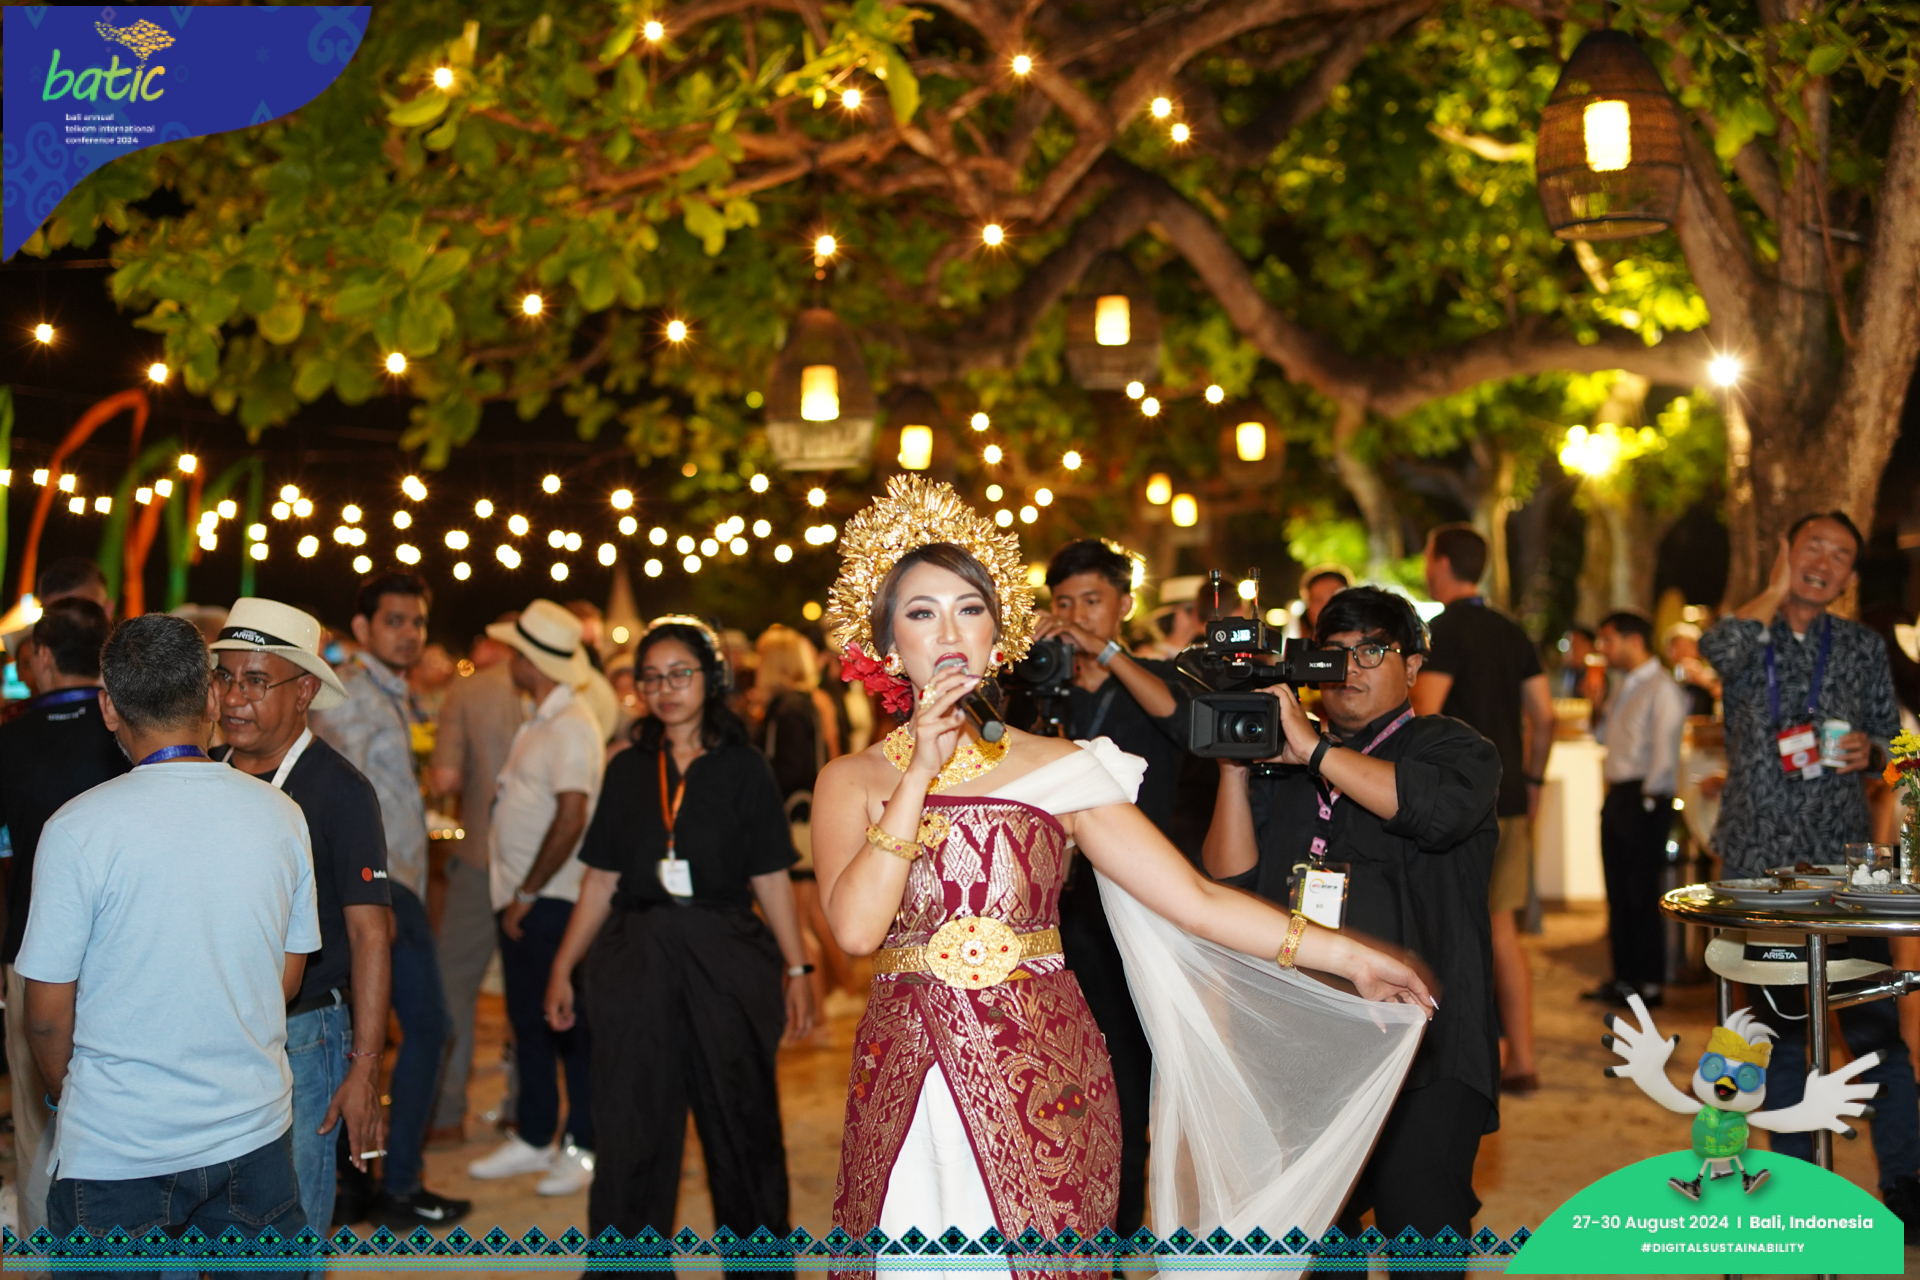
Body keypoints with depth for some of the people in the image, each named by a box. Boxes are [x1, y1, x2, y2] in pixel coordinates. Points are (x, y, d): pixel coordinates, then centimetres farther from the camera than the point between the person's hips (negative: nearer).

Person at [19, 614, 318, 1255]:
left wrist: (64, 1093, 10)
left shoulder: (77, 828, -14)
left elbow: (48, 1014, -9)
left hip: (117, 1148, -3)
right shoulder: (281, 816, -1)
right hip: (255, 1129, 3)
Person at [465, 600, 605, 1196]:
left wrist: (528, 892, -17)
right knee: (528, 1020, 15)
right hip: (525, 900, 10)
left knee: (570, 1026, -1)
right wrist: (516, 893, 13)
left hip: (554, 901, -10)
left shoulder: (571, 726, -17)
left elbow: (572, 816, -24)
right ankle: (533, 1138, 26)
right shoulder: (543, 721, 14)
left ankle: (582, 1148, 7)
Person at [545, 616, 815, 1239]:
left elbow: (771, 878, 0)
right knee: (633, 1130, 4)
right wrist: (563, 968, 9)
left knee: (741, 1120, 4)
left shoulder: (742, 768, 2)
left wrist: (797, 969, -5)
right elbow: (601, 879, 11)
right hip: (637, 961, 2)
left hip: (724, 960, -2)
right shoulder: (629, 770, 9)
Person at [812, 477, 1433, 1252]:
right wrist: (922, 770, -12)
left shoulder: (1060, 768, 4)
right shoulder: (852, 782, 4)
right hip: (907, 1096, 0)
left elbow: (1194, 897, 0)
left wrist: (1347, 955, -7)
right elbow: (855, 927, -13)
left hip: (1042, 1090, 0)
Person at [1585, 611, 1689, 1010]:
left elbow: (1665, 751, -18)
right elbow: (1604, 738, 26)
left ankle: (1649, 983, 2)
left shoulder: (1662, 688, -12)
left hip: (1644, 799, -9)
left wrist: (1649, 798, -18)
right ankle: (1624, 978, 20)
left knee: (1641, 894, -4)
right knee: (1618, 893, 12)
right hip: (1617, 797, 9)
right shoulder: (1624, 690, 17)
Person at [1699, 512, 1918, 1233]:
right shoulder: (1746, 634, 4)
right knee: (1779, 1024, 8)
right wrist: (1775, 592, -8)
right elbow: (1717, 652, -21)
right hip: (1759, 858, 0)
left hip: (1844, 856, 0)